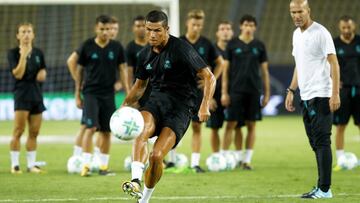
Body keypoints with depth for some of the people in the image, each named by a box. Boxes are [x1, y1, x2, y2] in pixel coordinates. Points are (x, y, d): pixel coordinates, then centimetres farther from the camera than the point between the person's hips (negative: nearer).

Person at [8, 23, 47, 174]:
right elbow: (18, 74, -13)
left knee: (34, 132, 5)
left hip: (37, 95, 5)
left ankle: (31, 164, 10)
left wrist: (42, 73, -2)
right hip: (22, 94, -5)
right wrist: (23, 55, -18)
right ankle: (15, 164, -6)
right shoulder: (13, 53, -2)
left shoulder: (38, 53, 13)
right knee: (18, 130, -10)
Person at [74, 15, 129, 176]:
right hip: (90, 93, -3)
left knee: (106, 131, 4)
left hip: (108, 94, 3)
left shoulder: (116, 47, 3)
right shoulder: (87, 46, -2)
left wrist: (128, 94, -2)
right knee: (91, 127, -15)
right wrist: (77, 95, 3)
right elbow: (79, 70, 4)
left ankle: (103, 166, 12)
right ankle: (86, 165, -14)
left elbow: (122, 70, 6)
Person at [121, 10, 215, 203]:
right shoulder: (146, 53, 10)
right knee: (141, 130, -32)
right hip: (156, 100, 5)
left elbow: (209, 77, -9)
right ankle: (135, 181, -43)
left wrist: (204, 106, -21)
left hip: (180, 106, -5)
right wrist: (125, 106, 7)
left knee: (156, 156, -18)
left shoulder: (181, 49, -10)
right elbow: (140, 86, 24)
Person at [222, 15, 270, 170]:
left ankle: (247, 159, 8)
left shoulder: (259, 46, 8)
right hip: (235, 91, -2)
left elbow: (264, 71, 11)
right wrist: (224, 92, -4)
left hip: (253, 91, 2)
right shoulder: (232, 45, 2)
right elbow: (225, 69, 3)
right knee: (231, 124, -4)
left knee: (251, 125, 3)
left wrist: (267, 93, 6)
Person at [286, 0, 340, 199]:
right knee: (315, 143, 9)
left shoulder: (320, 33, -10)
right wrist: (291, 90, 19)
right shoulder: (296, 34, 15)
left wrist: (335, 94, -19)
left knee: (321, 142, -10)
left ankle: (324, 189, -10)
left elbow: (334, 63, -13)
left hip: (321, 95, -8)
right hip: (306, 97, 8)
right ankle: (322, 187, 12)